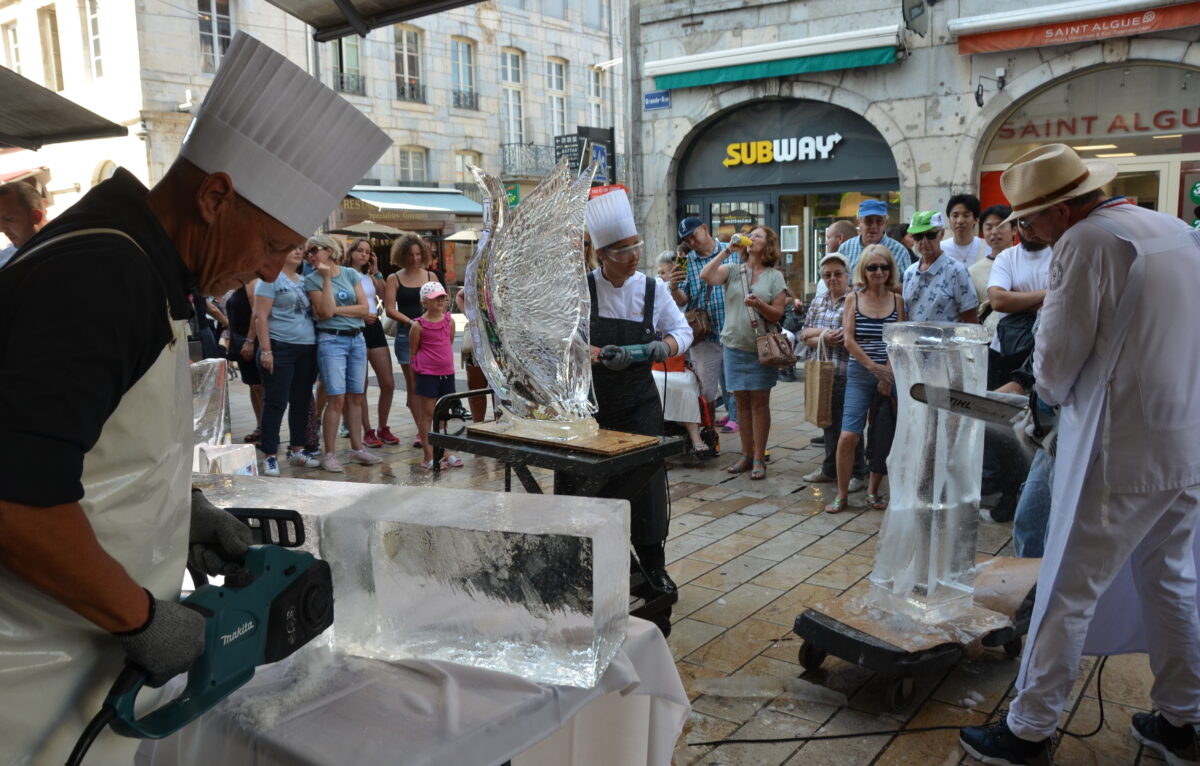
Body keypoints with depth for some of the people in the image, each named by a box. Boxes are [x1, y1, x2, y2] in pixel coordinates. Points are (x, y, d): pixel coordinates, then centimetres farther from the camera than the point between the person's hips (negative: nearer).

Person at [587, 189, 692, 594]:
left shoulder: (652, 290, 0)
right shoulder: (582, 289, -7)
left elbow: (682, 329, 7)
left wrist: (664, 346, -15)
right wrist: (601, 355, -27)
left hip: (640, 405, 1)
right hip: (593, 404, -1)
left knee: (647, 481, 0)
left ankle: (653, 563, 15)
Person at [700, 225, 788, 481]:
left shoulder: (775, 277, 3)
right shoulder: (732, 270, 7)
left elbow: (777, 314, -2)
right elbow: (706, 276, -12)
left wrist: (758, 304, -20)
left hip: (761, 348, -2)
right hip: (735, 346, 2)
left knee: (759, 403, 0)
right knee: (742, 403, 8)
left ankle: (759, 459, 8)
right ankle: (746, 456, 18)